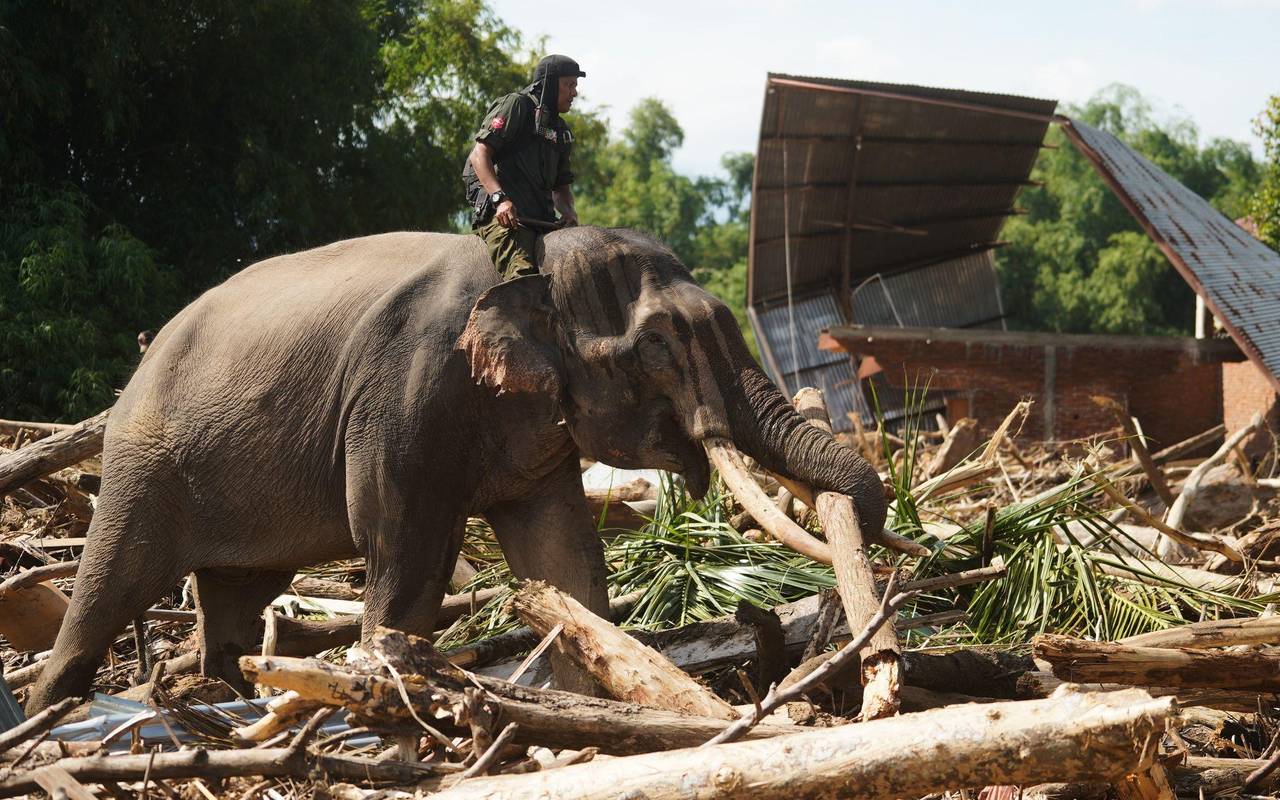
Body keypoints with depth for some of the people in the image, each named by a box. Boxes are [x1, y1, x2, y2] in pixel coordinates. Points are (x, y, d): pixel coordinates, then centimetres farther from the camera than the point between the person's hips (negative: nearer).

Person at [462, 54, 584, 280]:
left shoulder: (560, 130, 28)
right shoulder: (515, 105, 4)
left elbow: (562, 184, 31)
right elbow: (479, 154, -6)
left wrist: (568, 211, 6)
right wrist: (500, 199, -20)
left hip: (541, 218, 8)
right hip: (503, 212, -8)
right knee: (523, 277, -29)